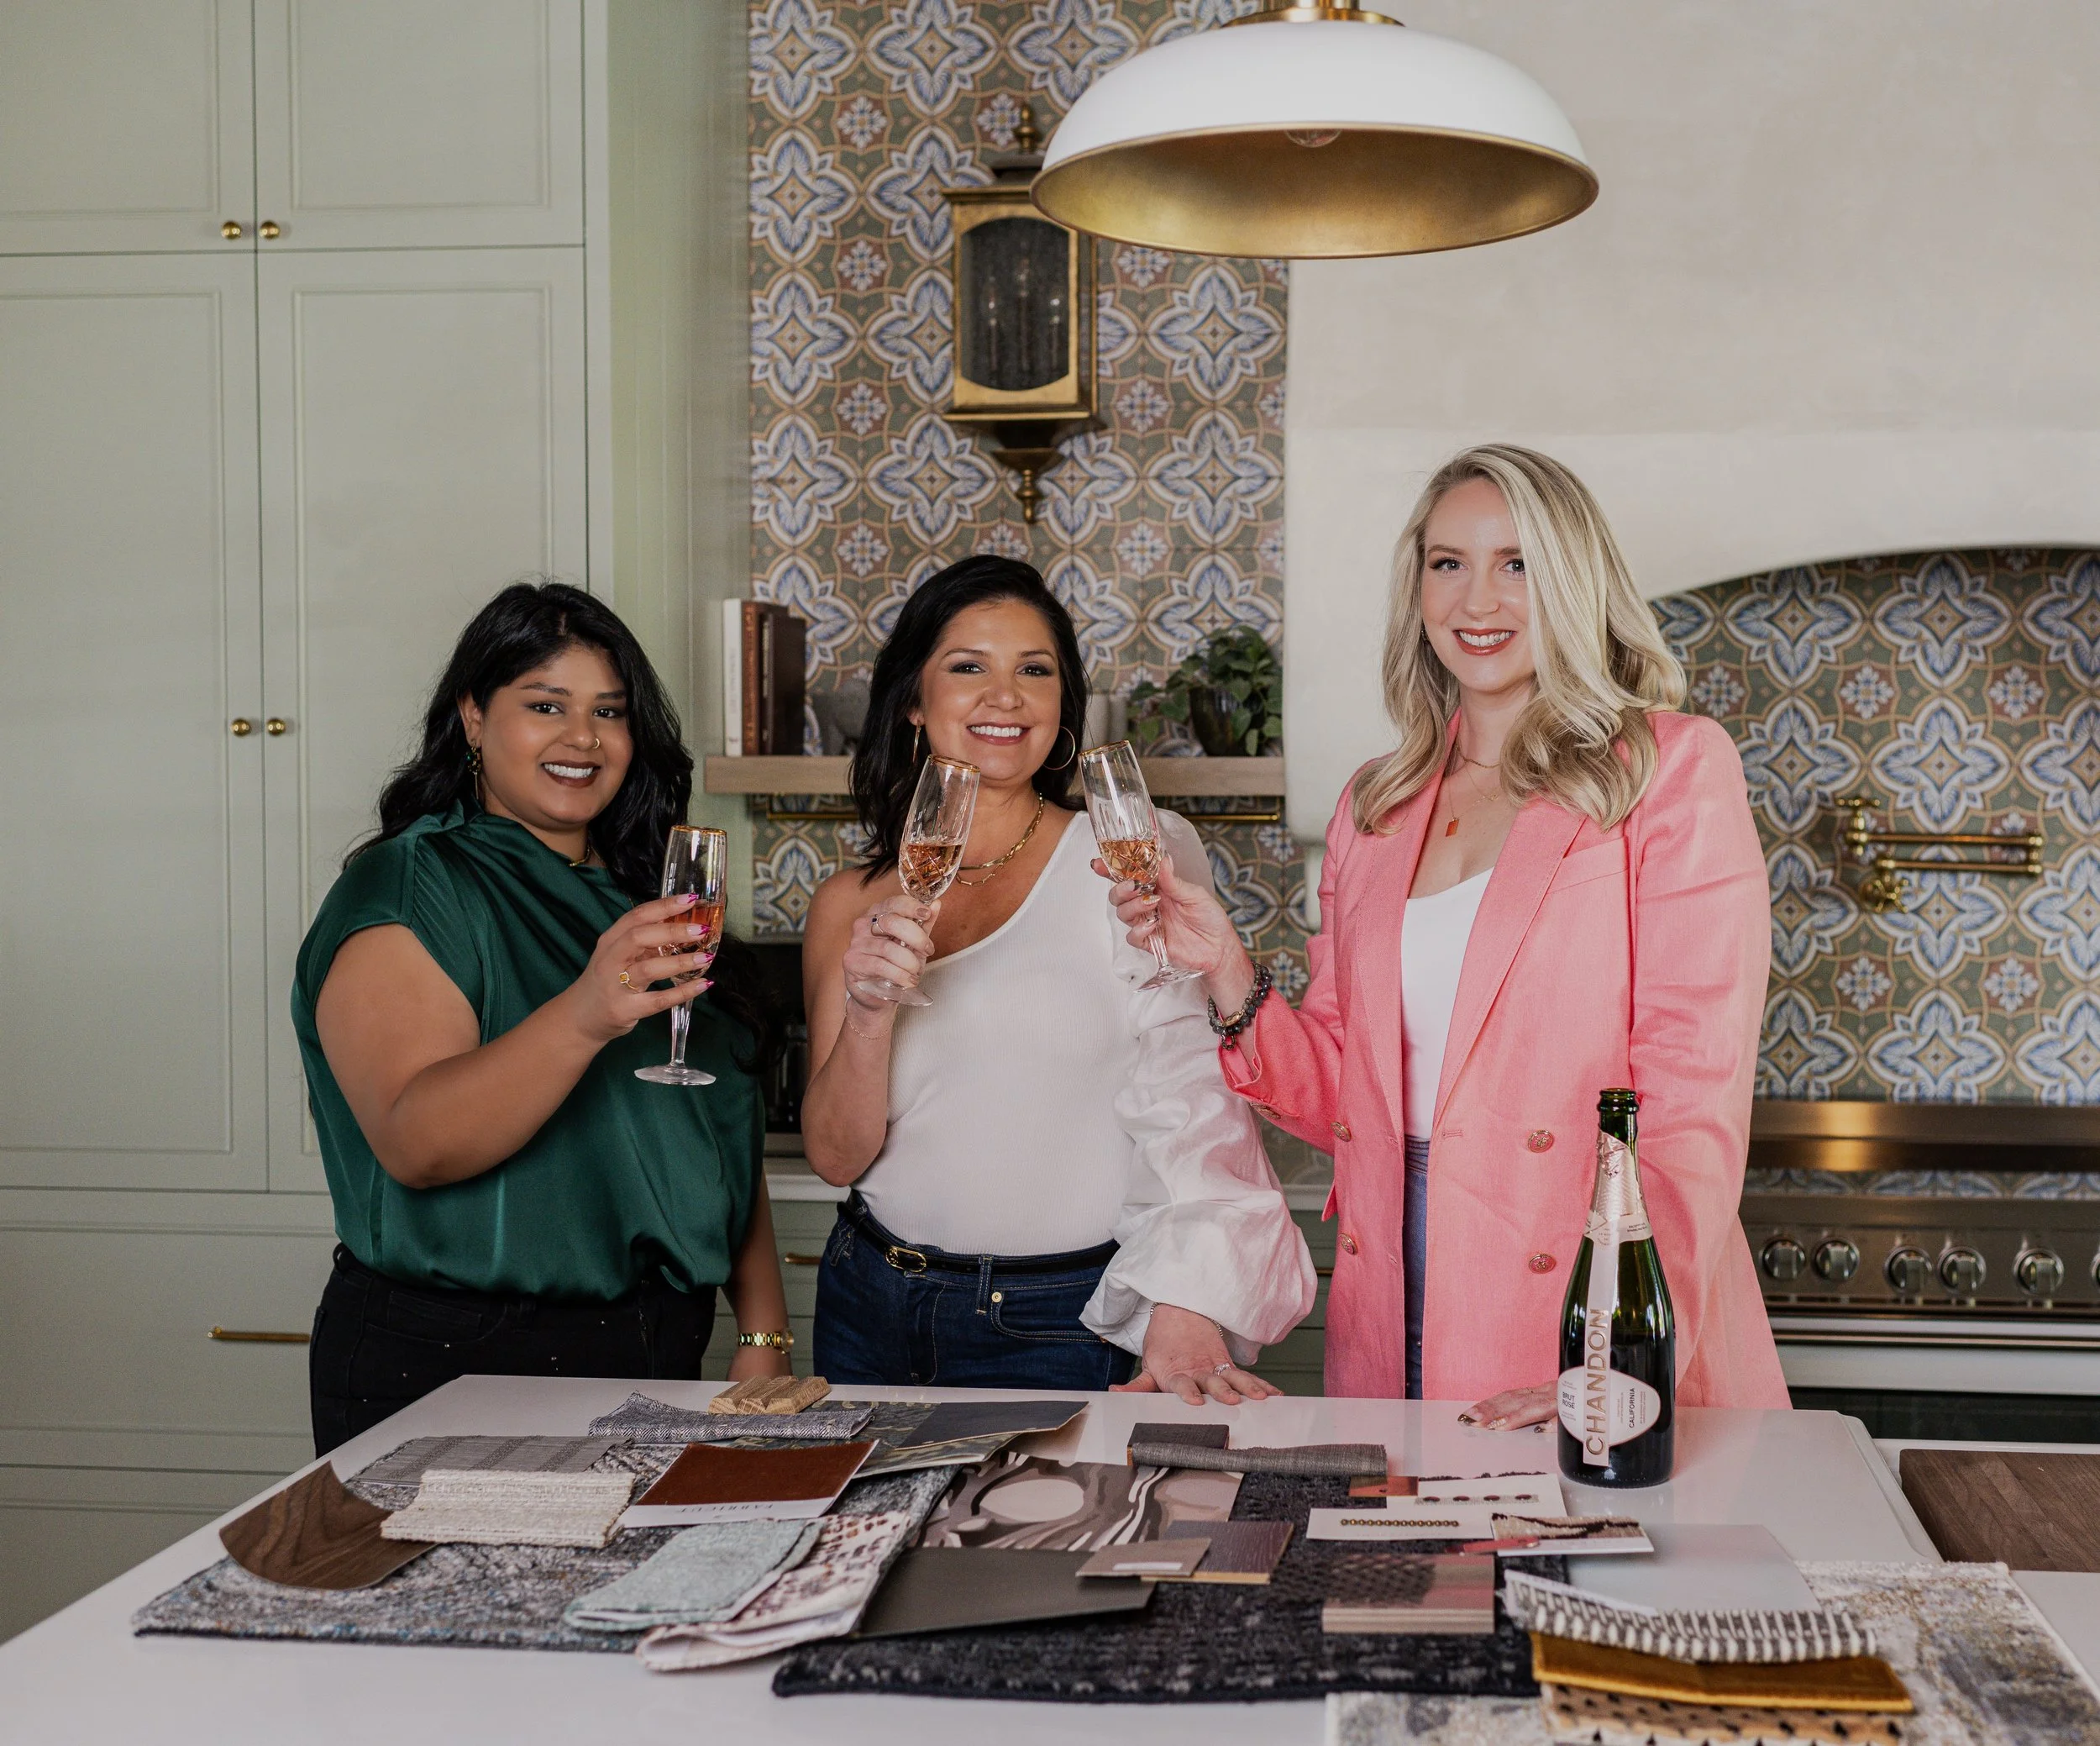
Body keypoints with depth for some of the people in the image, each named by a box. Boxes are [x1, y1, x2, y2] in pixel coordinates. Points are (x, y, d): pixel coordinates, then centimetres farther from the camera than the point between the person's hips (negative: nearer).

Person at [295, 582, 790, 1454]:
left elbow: (725, 1125, 15)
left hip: (655, 1354, 6)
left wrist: (763, 1330, 6)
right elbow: (414, 1143, -25)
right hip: (454, 1364, -6)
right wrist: (584, 1016, -39)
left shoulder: (645, 900, 12)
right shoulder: (407, 889, -10)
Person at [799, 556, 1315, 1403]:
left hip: (1061, 1330, -3)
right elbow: (836, 1157, 2)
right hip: (871, 1309, 3)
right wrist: (869, 1013, -17)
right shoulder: (853, 903, 5)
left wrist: (1184, 1315, -26)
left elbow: (1188, 1098, -14)